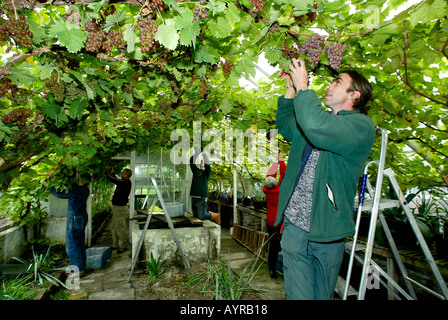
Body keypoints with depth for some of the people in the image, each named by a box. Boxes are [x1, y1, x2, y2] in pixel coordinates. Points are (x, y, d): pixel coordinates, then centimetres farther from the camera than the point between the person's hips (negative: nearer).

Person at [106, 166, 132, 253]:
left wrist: (107, 170, -1)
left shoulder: (124, 183, -22)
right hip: (117, 207, 10)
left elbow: (111, 178, -18)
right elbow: (116, 180, 28)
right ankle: (116, 245, 29)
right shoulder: (125, 182, 8)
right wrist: (112, 172, 27)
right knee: (114, 227, 18)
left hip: (120, 208, -10)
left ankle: (123, 246, 9)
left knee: (120, 227, -2)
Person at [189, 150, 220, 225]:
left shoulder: (206, 172, 3)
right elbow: (191, 162, 4)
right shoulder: (195, 171, 15)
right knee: (195, 216, 10)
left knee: (202, 217, -8)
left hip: (201, 198, -5)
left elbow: (208, 164, -15)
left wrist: (204, 154, -16)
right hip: (193, 197, 5)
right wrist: (196, 153, -6)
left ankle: (216, 216, 16)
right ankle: (208, 213, 34)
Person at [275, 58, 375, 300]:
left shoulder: (362, 125, -9)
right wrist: (291, 90, 18)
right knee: (299, 295, 9)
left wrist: (303, 88, -16)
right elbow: (285, 126, 31)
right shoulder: (322, 119, 16)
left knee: (322, 295, 14)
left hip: (326, 232, -5)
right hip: (294, 224, 5)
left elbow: (317, 128, -30)